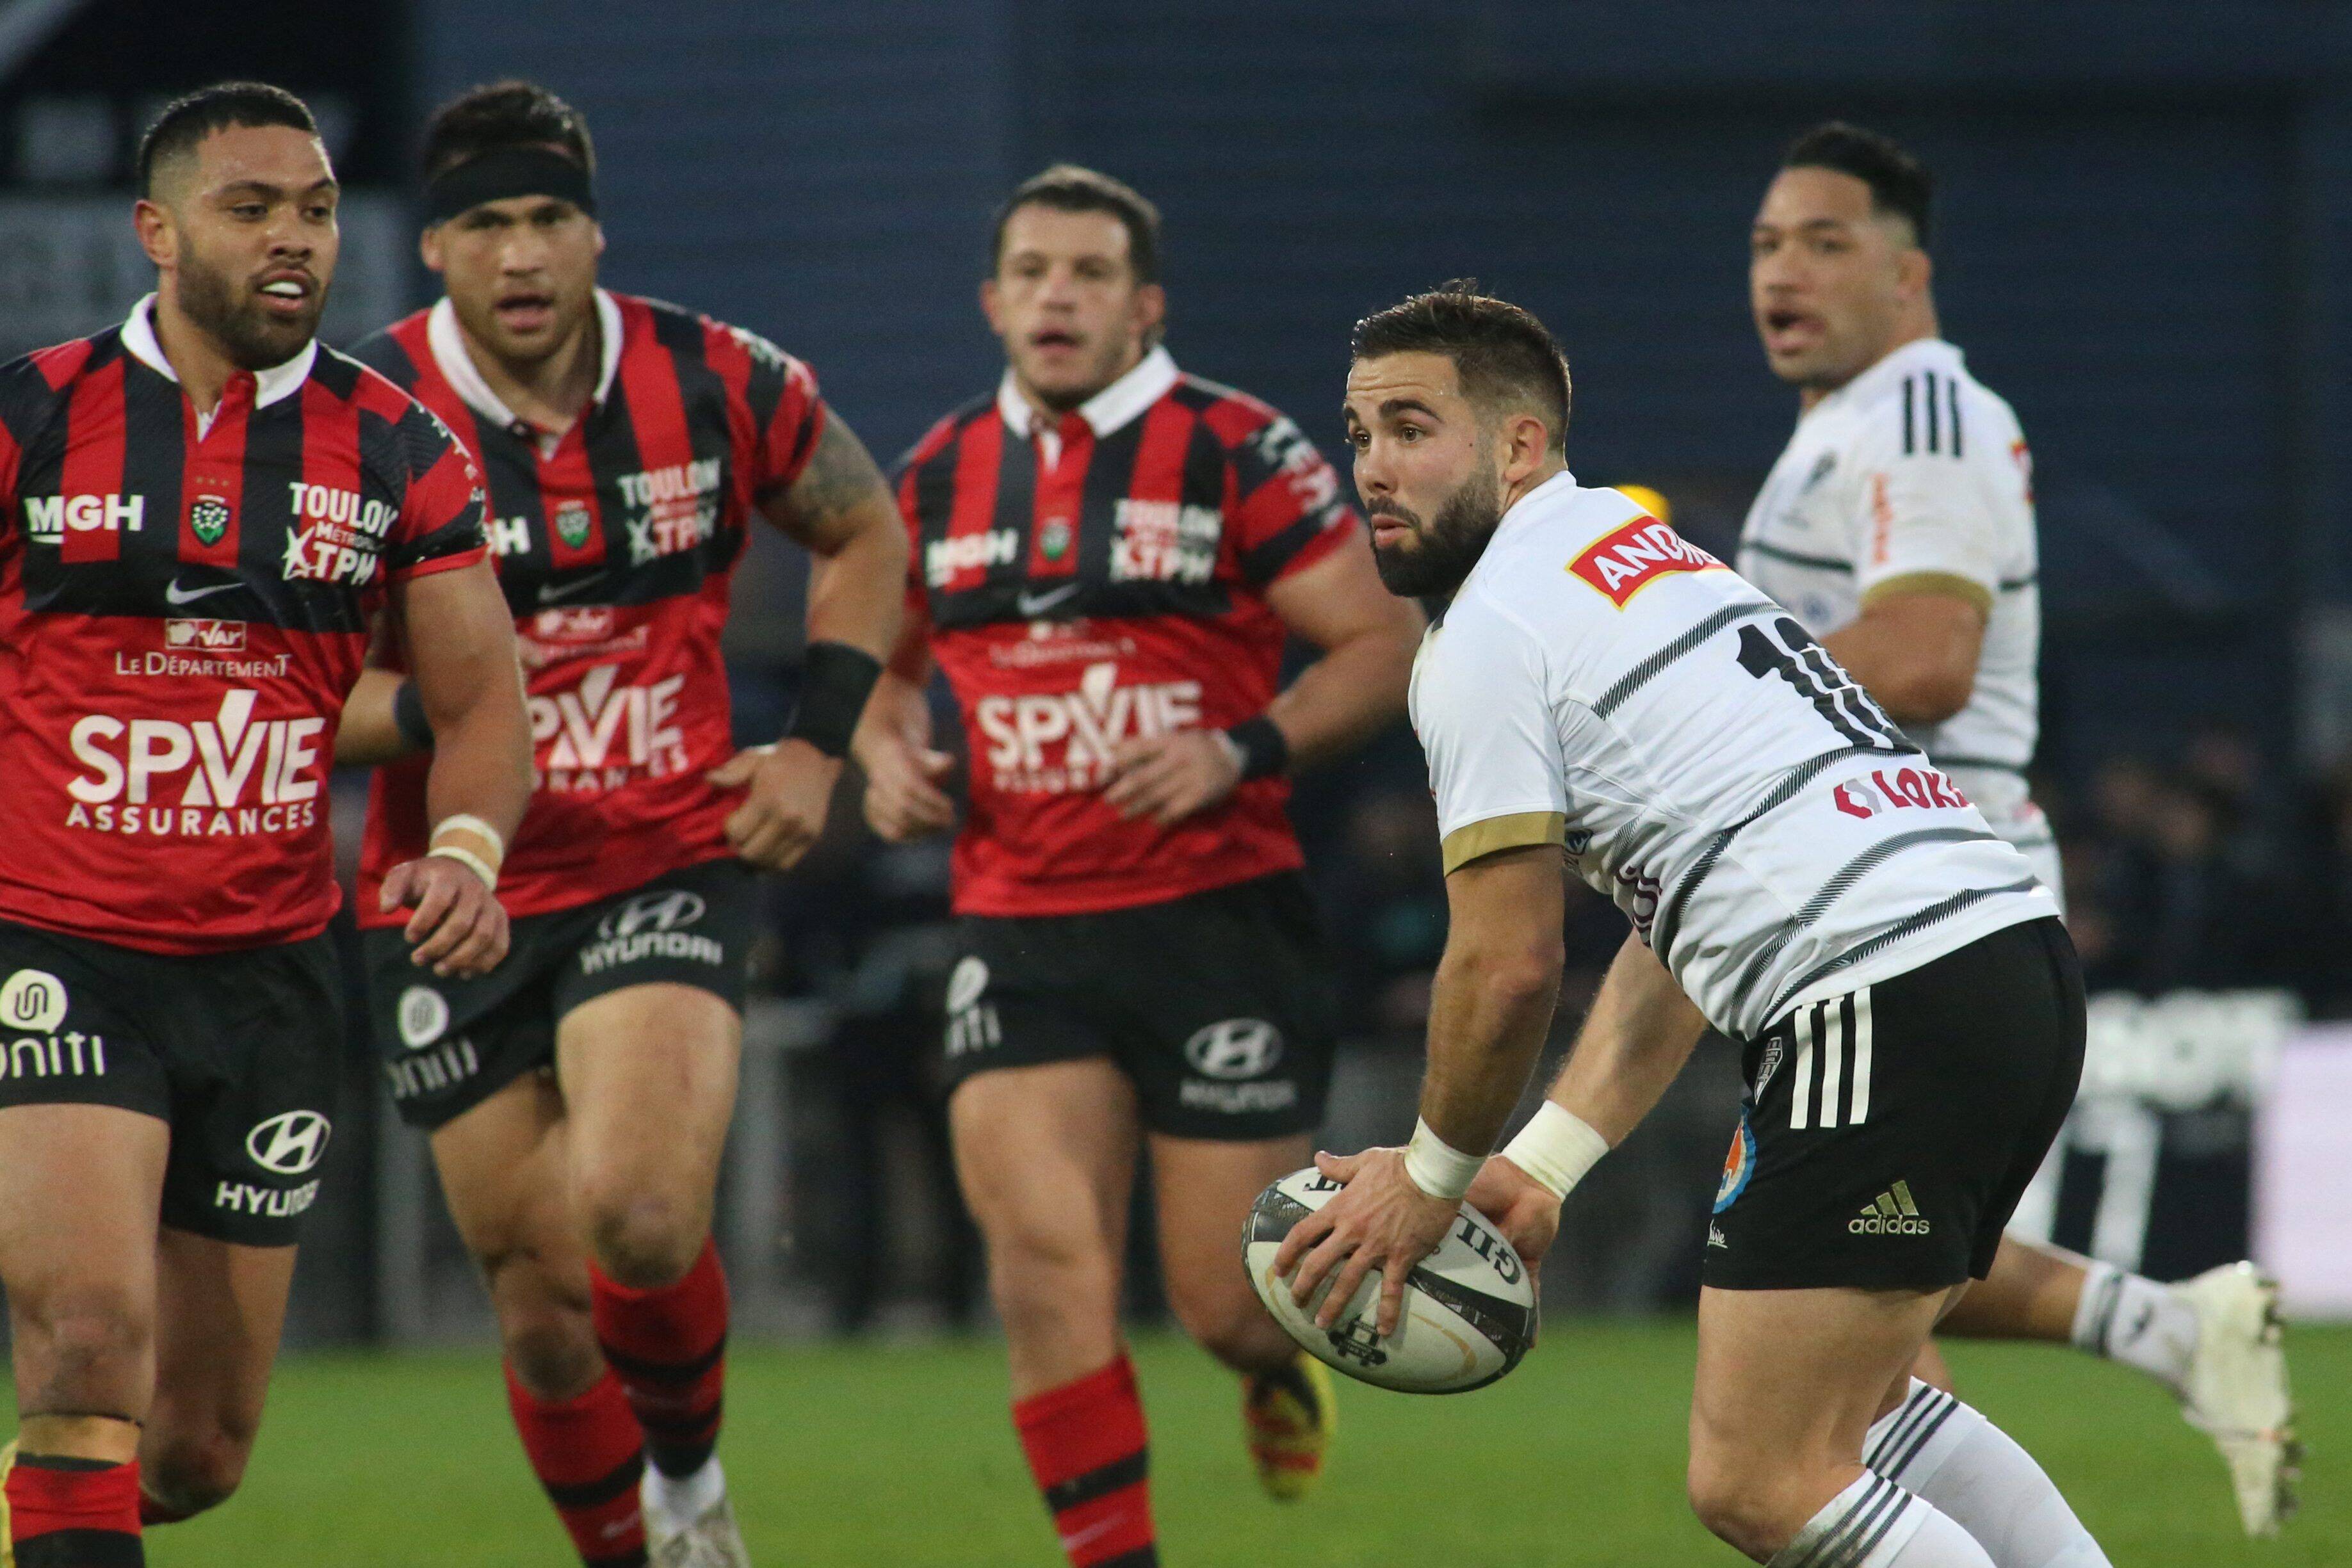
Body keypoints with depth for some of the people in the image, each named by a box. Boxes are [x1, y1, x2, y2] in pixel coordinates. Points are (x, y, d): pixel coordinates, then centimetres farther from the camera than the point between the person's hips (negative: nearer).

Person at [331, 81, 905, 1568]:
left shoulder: (719, 384, -5)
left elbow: (865, 529, 15)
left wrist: (819, 745, 5)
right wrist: (430, 709, -25)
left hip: (671, 869, -1)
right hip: (454, 902, 1)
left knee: (640, 1219, -24)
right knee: (545, 1304, 4)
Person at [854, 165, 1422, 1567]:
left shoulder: (1236, 452, -4)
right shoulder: (941, 479, 10)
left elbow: (1385, 646, -5)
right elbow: (892, 663, 26)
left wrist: (1243, 751, -19)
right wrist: (889, 755, 4)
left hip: (1220, 918, -3)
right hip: (1023, 934, 3)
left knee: (1228, 1298, -1)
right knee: (1046, 1268, -14)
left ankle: (1283, 1360, 36)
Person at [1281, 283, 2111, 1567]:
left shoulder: (1486, 638, -4)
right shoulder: (1641, 557, 26)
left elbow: (1509, 969, -4)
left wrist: (1434, 1174, 12)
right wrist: (1542, 1164, 24)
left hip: (1884, 1010, -10)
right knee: (1853, 1409, 25)